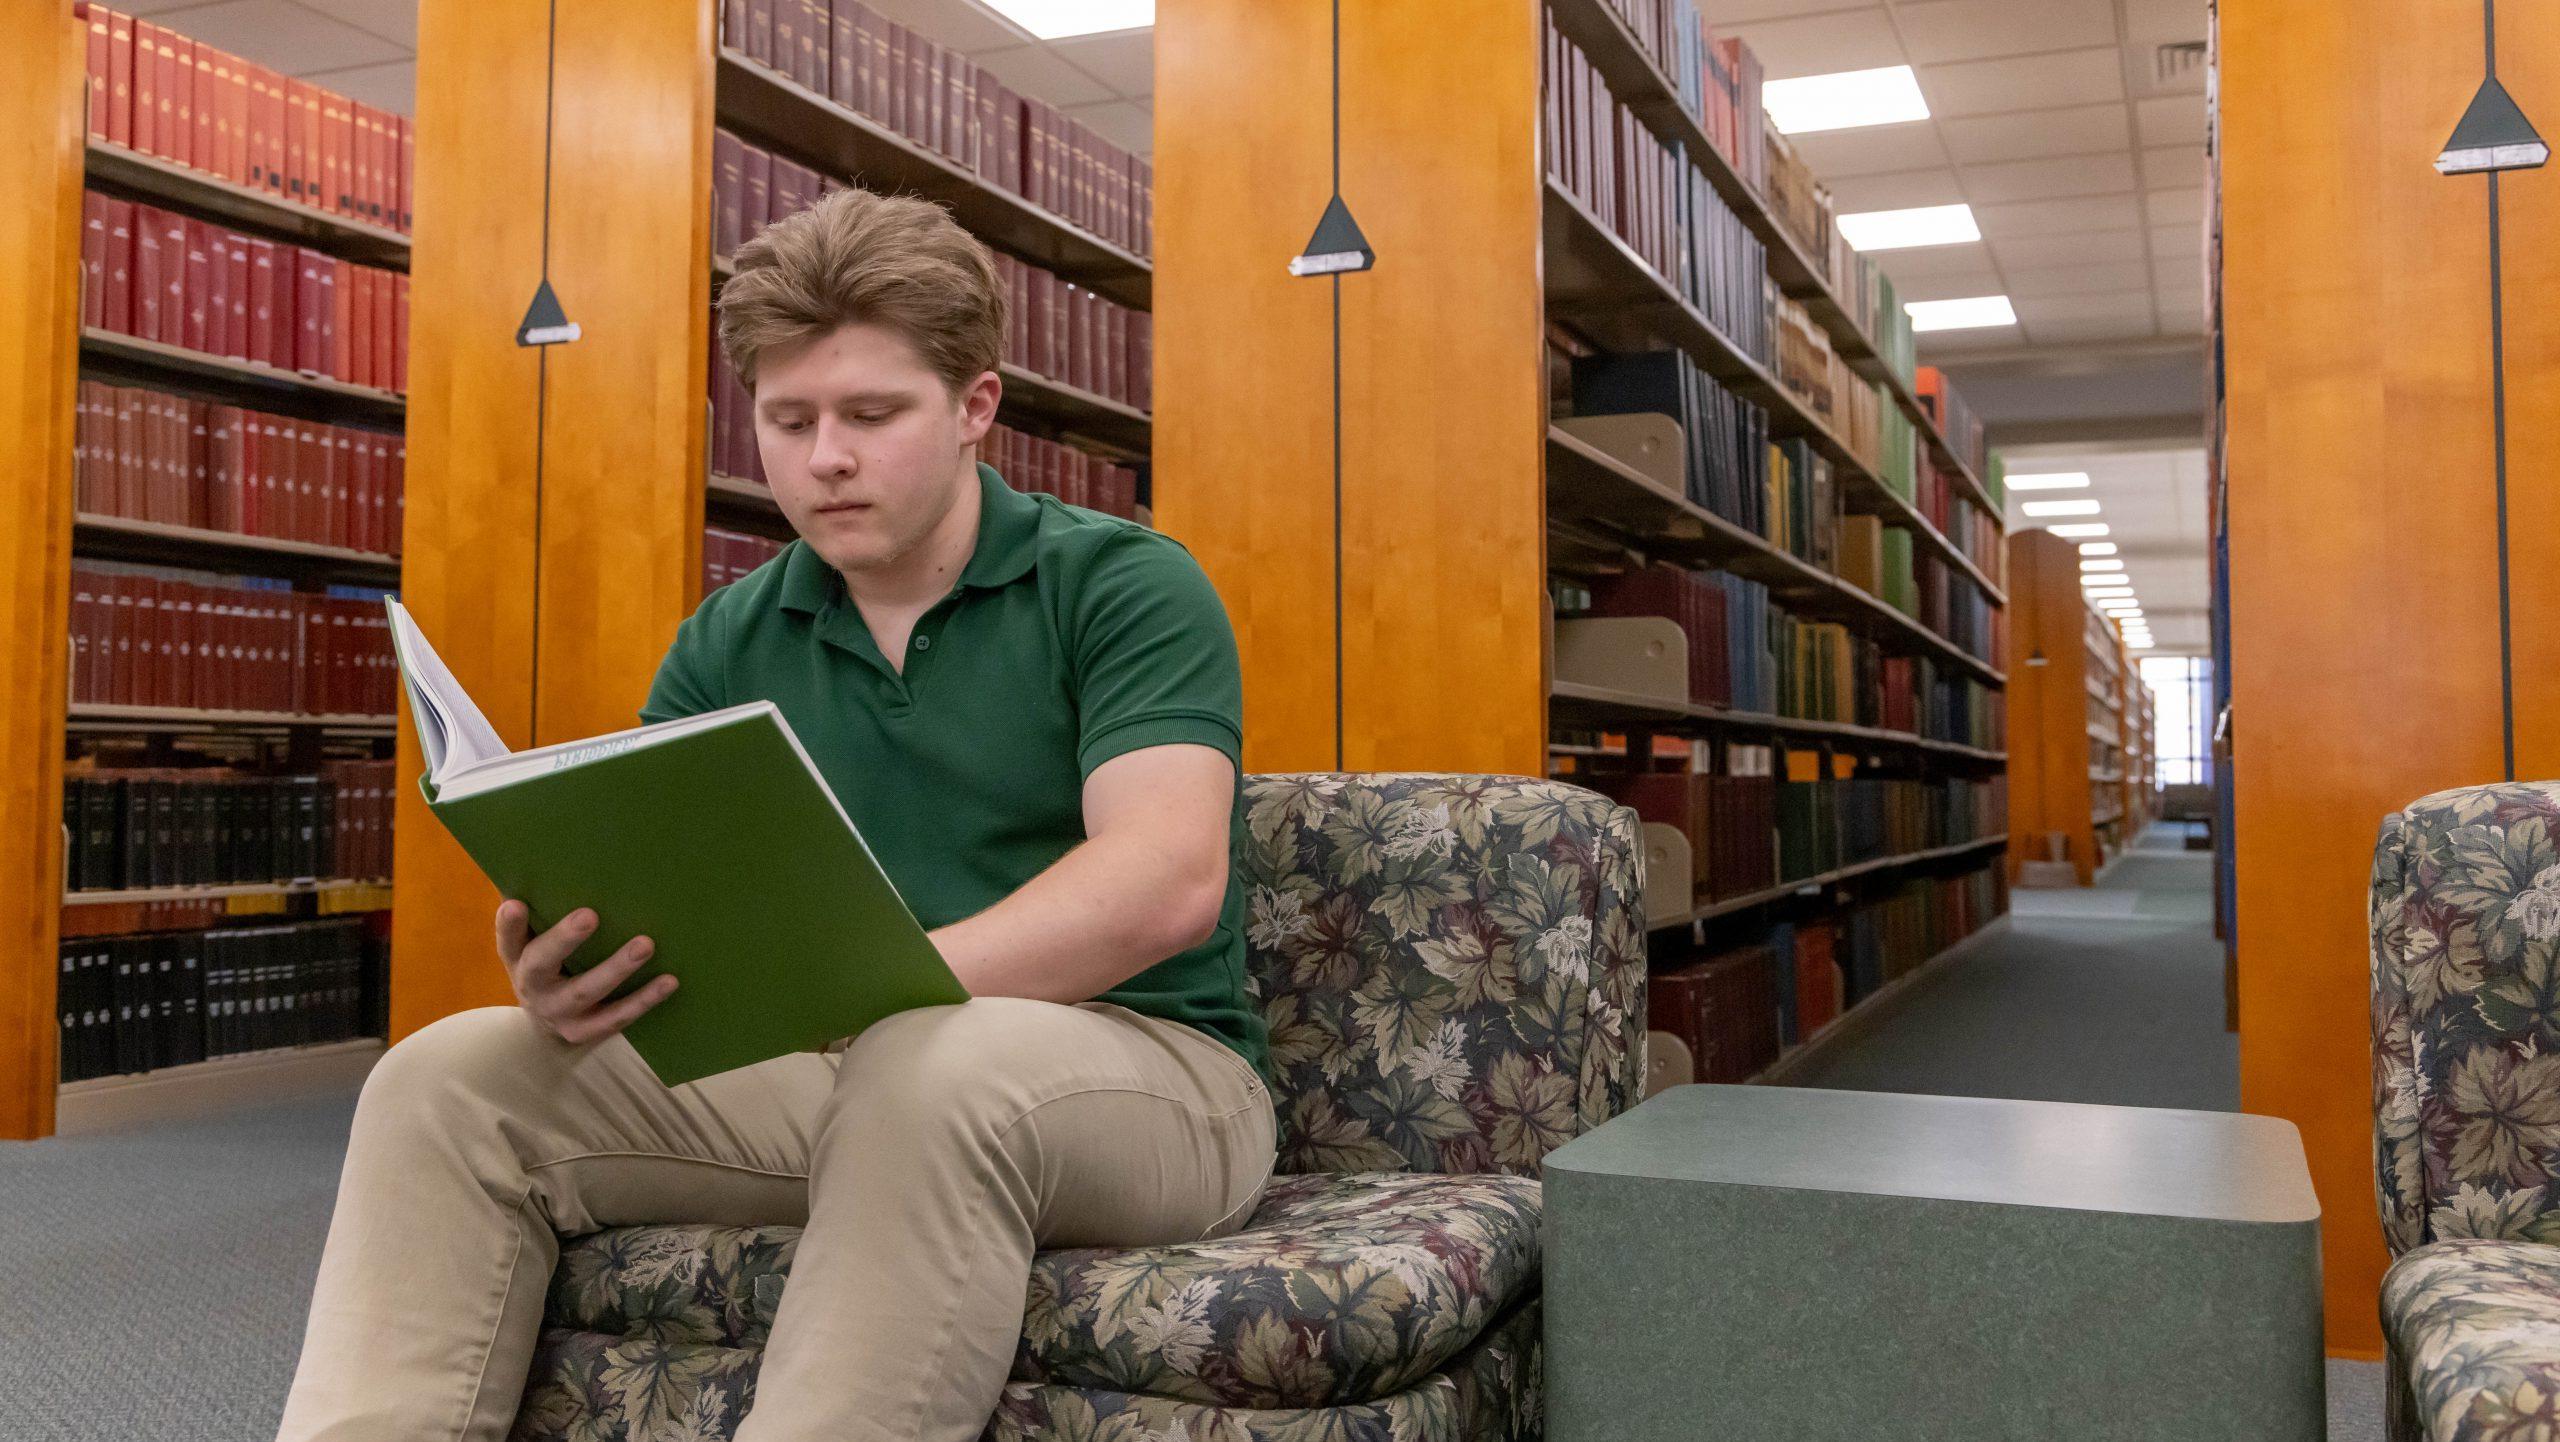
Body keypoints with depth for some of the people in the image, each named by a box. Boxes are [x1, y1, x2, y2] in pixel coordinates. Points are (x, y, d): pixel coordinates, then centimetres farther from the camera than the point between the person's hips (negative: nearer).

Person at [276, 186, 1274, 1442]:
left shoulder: (1122, 585, -6)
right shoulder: (724, 645, 9)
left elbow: (1168, 879, -21)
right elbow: (643, 900, 3)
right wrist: (571, 988, -23)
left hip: (1139, 1060, -4)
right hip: (843, 1074, 5)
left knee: (932, 1067, -39)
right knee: (446, 1080, -10)